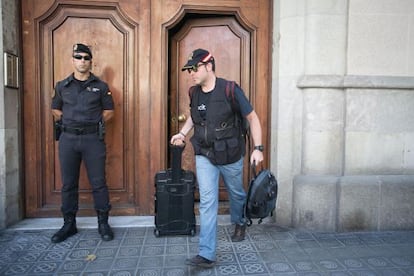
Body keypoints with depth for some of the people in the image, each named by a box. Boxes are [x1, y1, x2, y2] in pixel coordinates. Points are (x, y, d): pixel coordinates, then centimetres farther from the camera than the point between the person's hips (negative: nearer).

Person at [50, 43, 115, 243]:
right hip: (68, 138, 2)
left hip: (93, 139, -2)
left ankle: (103, 223, 13)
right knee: (68, 184, 8)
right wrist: (67, 122, 5)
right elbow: (55, 109, 19)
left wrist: (94, 123, -2)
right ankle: (69, 224, 21)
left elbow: (109, 111, 8)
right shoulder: (62, 86, 11)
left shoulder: (100, 86, 6)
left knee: (98, 183, 0)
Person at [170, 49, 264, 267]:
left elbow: (252, 117, -10)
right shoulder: (194, 93, -2)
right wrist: (182, 133, 2)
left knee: (236, 193, 20)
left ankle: (239, 223, 51)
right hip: (204, 156, 3)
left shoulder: (230, 90, -17)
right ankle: (206, 255, 3)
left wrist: (258, 148, -16)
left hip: (230, 155, -2)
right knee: (207, 202, -3)